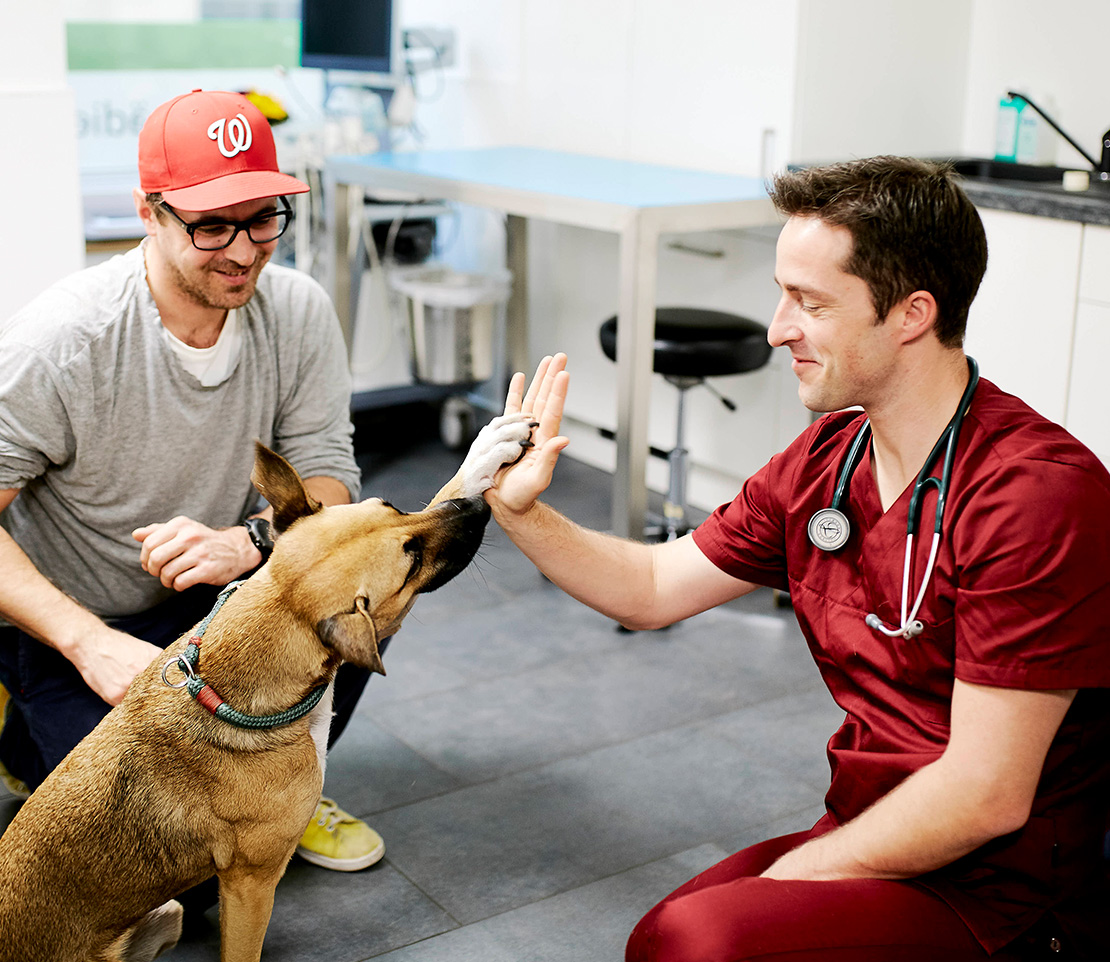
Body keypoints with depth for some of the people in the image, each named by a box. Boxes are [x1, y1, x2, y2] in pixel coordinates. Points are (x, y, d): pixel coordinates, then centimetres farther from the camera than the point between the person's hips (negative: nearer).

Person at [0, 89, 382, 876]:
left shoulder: (299, 311, -13)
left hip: (212, 587, 5)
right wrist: (92, 644, -33)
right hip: (68, 619, -4)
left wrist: (248, 541, -33)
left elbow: (328, 475, -11)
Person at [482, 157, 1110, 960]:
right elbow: (652, 588, 13)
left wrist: (797, 871, -13)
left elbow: (986, 795, -23)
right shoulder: (823, 462, 3)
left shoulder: (1037, 492, -23)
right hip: (867, 845, 7)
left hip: (1000, 897, -7)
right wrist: (521, 509, 0)